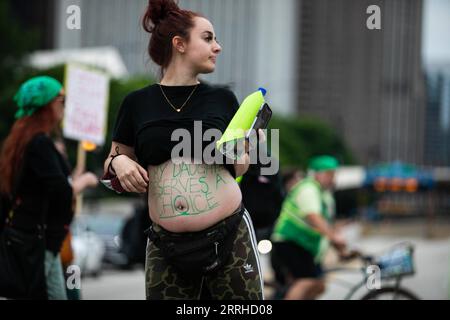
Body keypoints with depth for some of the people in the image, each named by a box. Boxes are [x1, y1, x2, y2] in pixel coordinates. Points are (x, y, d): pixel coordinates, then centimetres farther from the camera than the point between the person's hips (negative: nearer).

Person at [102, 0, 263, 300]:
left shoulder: (223, 99, 6)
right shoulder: (137, 103, 3)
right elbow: (114, 162, 14)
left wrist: (242, 157, -5)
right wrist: (119, 162, -7)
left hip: (230, 236, 0)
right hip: (166, 244, 0)